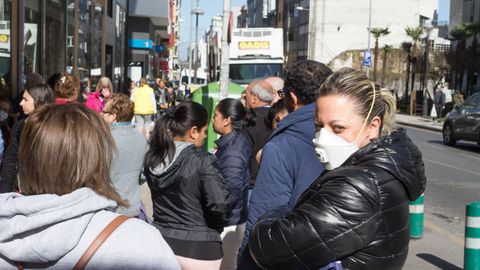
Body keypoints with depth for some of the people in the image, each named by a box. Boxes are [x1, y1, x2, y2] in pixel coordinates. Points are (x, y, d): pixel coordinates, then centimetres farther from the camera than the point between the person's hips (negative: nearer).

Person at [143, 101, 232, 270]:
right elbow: (220, 204, -24)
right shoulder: (203, 161, -18)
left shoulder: (152, 158, -1)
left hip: (161, 241, 5)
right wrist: (215, 227, -5)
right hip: (198, 249, -4)